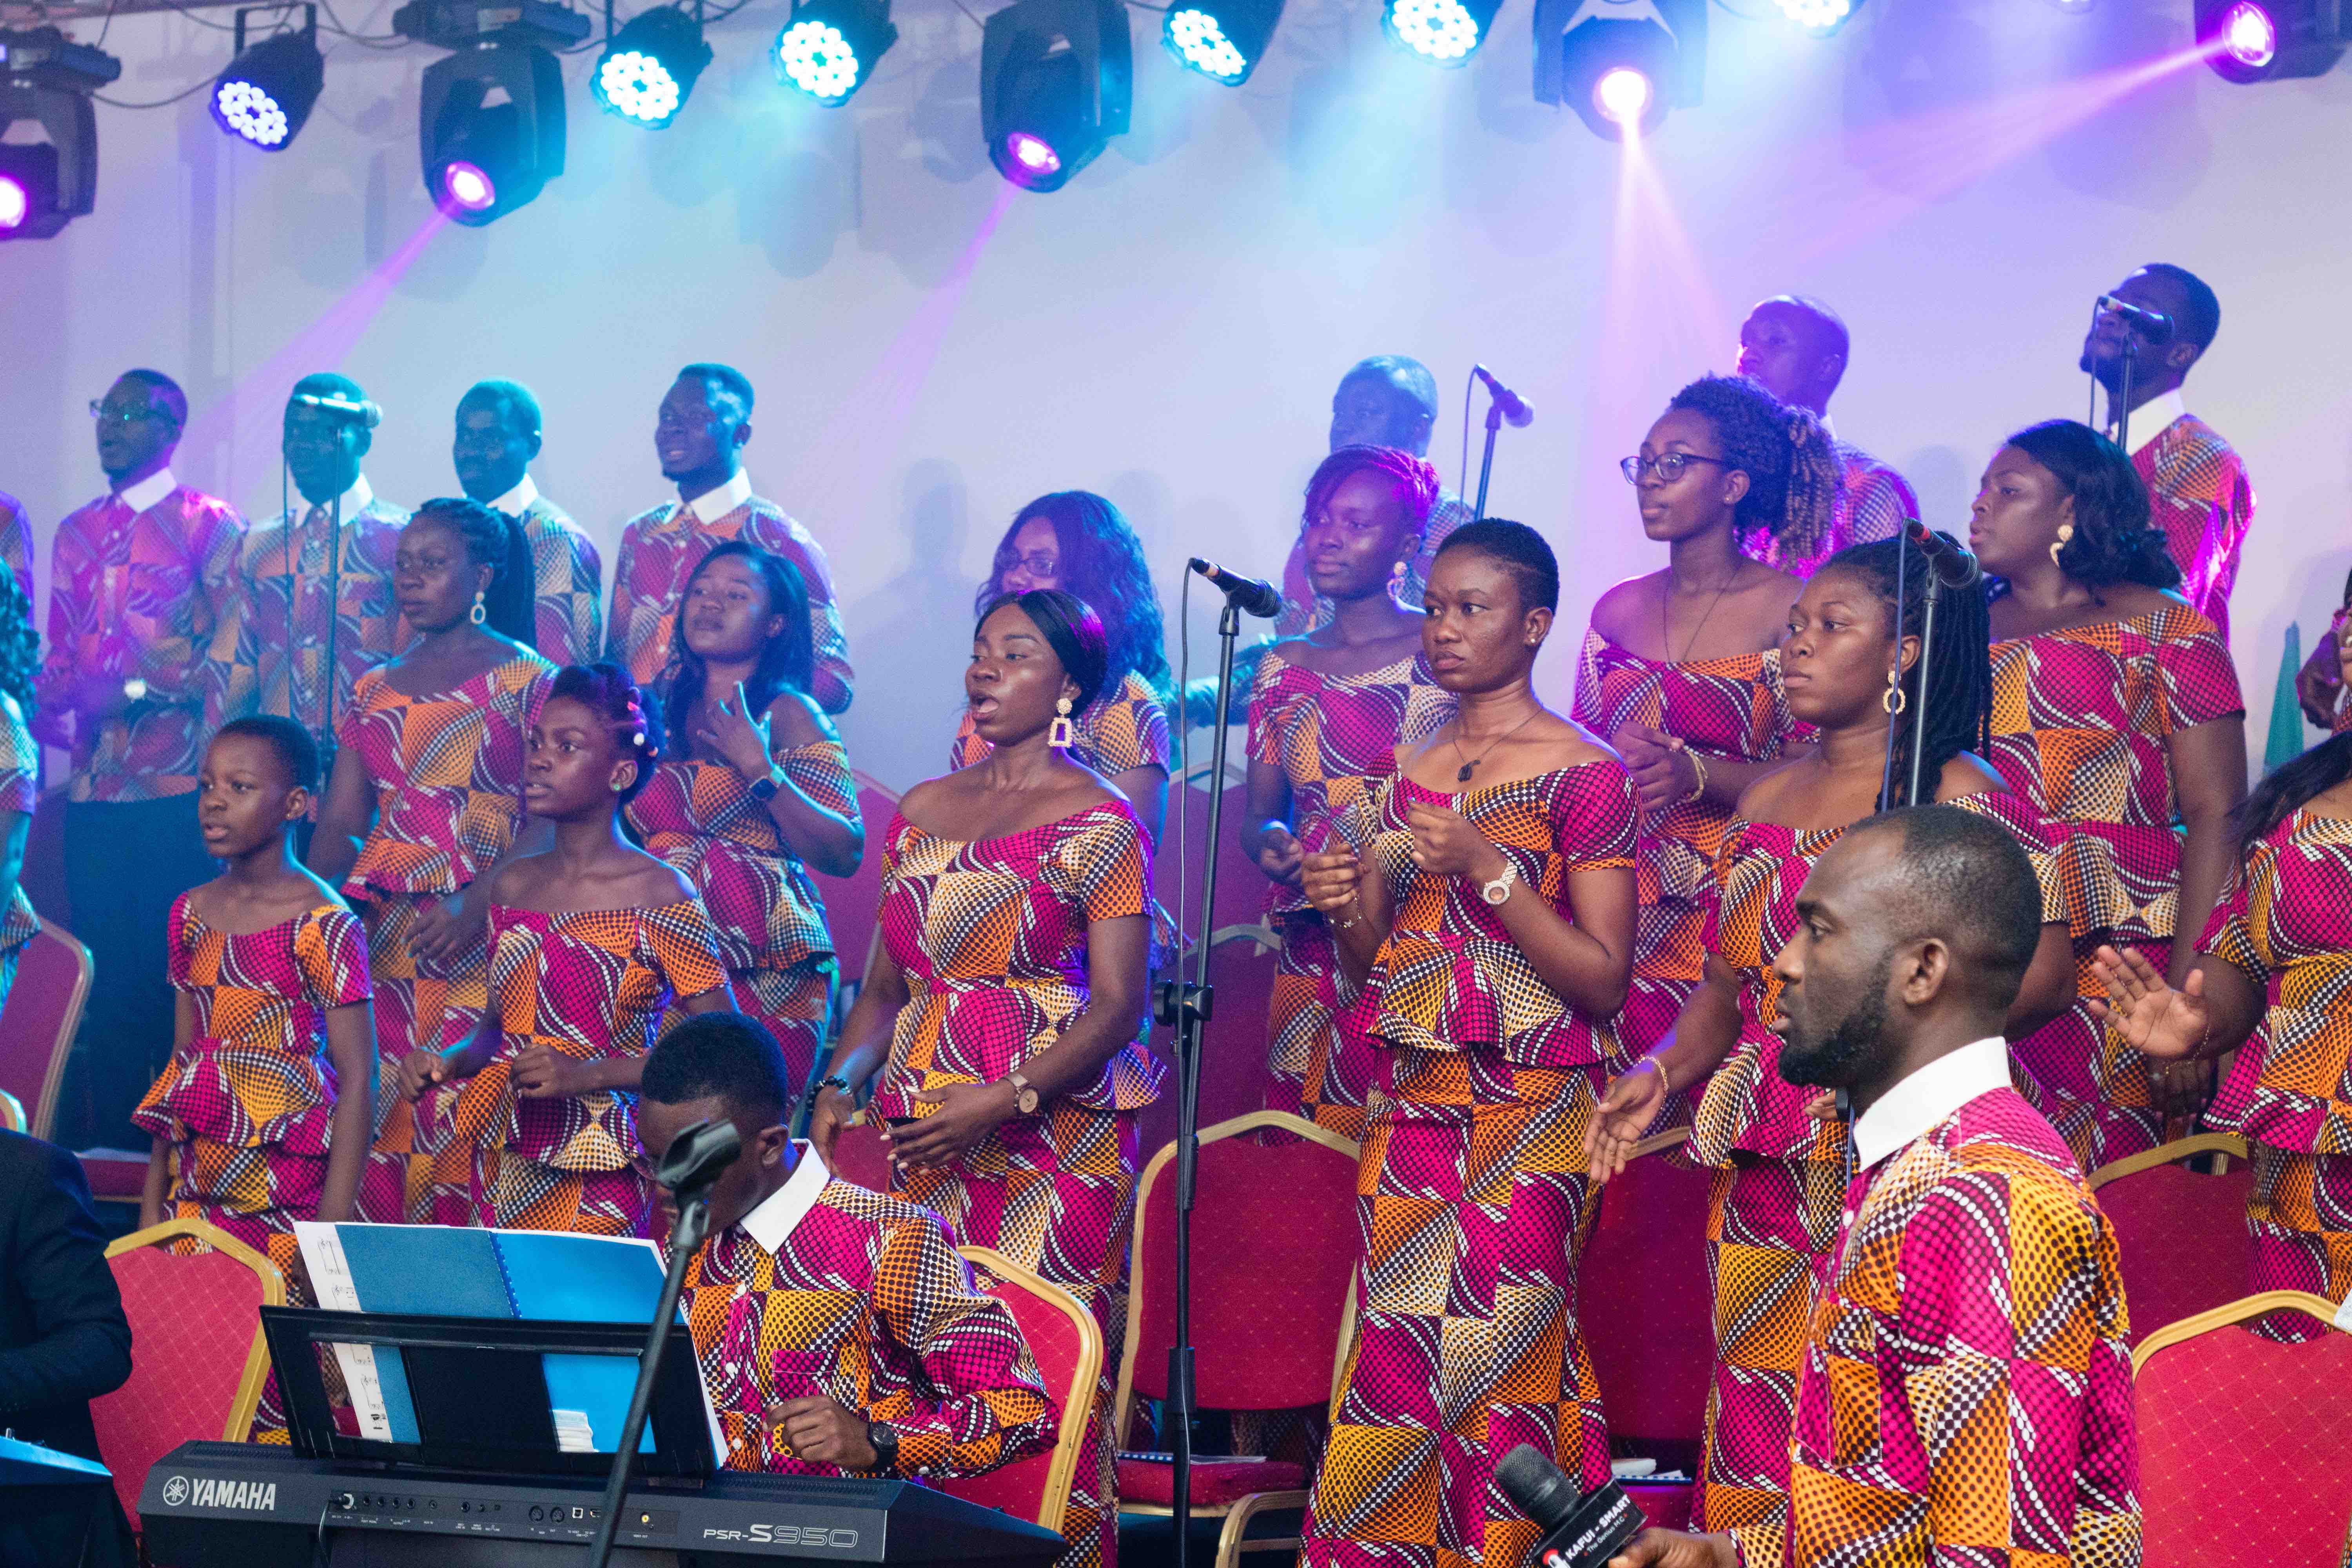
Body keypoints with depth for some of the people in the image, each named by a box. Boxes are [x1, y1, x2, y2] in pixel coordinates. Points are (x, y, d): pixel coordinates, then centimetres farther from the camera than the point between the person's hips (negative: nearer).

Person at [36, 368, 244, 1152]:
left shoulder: (210, 524, 2)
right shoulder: (76, 533, 19)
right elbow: (61, 656, 20)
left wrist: (134, 687, -14)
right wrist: (53, 712, 1)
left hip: (182, 789, -5)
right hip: (95, 793, 5)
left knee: (180, 971, -5)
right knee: (108, 976, 5)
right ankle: (110, 1140, 9)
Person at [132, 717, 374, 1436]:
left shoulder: (322, 925, -9)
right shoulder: (193, 914, 10)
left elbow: (358, 1081, -11)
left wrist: (332, 1227, -16)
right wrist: (153, 1197, 13)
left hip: (287, 1183, -6)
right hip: (199, 1184, 6)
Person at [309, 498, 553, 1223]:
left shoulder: (527, 681, 1)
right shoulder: (376, 689, 17)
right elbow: (340, 824, 13)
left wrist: (477, 906, -21)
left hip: (477, 937, -5)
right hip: (382, 938, 5)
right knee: (369, 1116, -2)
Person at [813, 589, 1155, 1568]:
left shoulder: (1097, 820, -2)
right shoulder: (925, 811, 15)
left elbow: (1117, 1005, -9)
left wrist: (1005, 1101, -19)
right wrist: (841, 1083, 0)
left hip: (1054, 1132, -5)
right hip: (924, 1130, 5)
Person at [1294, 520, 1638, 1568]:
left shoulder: (1584, 775, -3)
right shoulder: (1405, 773, 13)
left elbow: (1603, 981, -9)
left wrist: (1489, 869, -16)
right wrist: (1348, 907, -3)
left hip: (1526, 1121, -5)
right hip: (1406, 1111, 5)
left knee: (1497, 1368, -7)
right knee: (1393, 1371, 1)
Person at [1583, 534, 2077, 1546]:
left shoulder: (1956, 795, -4)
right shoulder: (1767, 801, 17)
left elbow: (2047, 972, -12)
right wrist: (1664, 1070, 3)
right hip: (1761, 1181, 6)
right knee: (1755, 1429, 6)